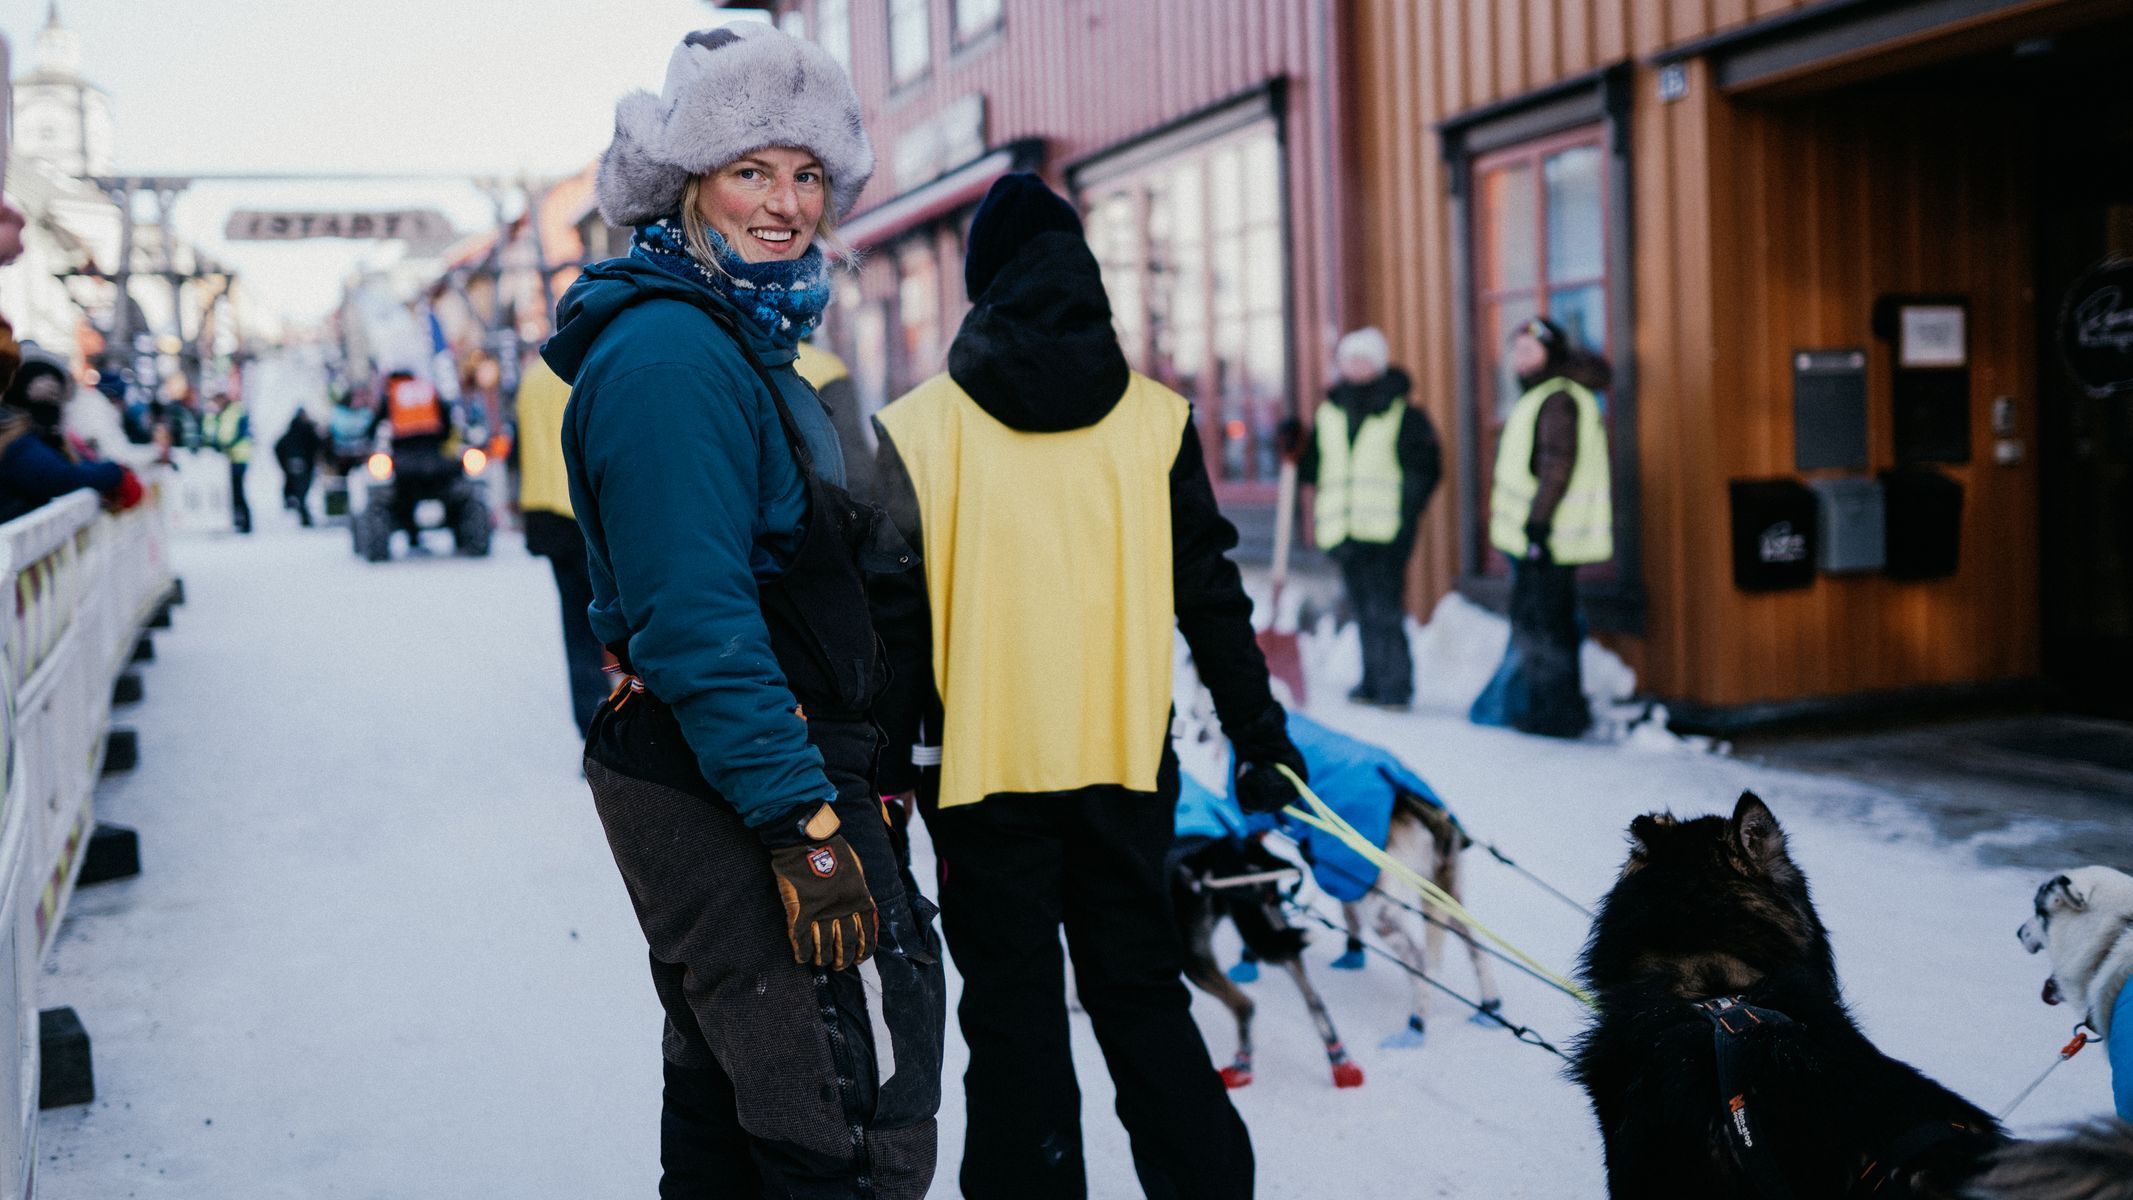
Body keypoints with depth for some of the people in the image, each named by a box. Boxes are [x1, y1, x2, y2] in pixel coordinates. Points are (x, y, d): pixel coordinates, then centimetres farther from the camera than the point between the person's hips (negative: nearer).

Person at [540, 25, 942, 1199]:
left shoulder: (736, 340, 16)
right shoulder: (671, 353, -17)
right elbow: (695, 618, -24)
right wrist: (802, 822, -26)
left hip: (700, 782, 11)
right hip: (733, 792, -11)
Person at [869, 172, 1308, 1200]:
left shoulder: (918, 431, -7)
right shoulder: (1157, 419, -1)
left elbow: (898, 622, -5)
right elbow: (1210, 595, 2)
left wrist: (884, 769, 3)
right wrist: (1258, 733, 10)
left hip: (983, 769, -2)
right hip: (1126, 762, 2)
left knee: (1013, 1011, 9)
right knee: (1145, 997, 16)